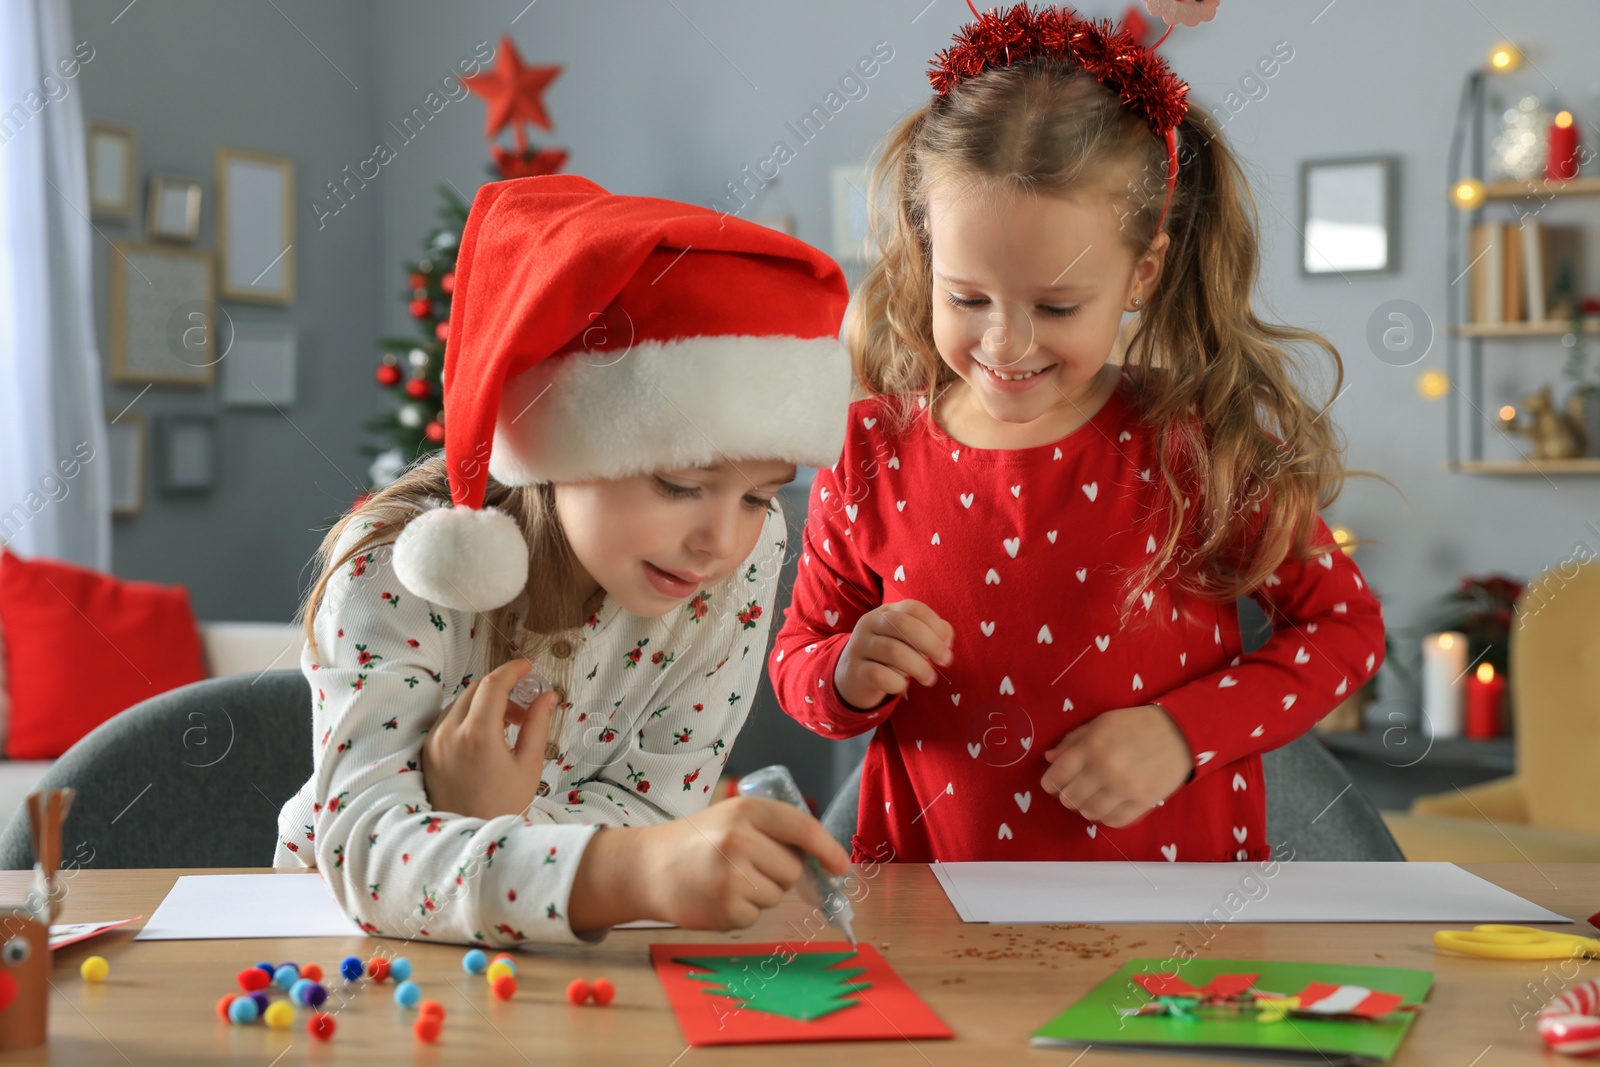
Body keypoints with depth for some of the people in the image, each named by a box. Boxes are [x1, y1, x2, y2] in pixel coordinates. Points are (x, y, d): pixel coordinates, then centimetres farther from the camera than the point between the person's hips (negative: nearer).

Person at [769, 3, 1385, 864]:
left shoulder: (1198, 450, -9)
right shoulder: (871, 456, -5)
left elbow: (1345, 622, 0)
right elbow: (796, 658, 7)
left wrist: (1183, 733, -13)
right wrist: (850, 676, -17)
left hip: (1176, 860, -3)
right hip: (936, 860, 3)